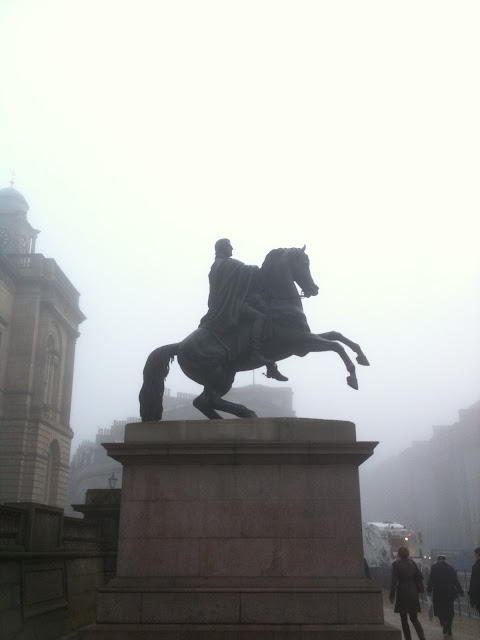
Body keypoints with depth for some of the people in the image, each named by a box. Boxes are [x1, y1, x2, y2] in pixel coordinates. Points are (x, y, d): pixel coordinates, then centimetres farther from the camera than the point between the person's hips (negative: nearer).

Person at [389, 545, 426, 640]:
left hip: (402, 593, -5)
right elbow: (419, 577, 6)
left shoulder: (396, 564, -9)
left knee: (404, 620, 7)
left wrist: (392, 595, -8)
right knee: (414, 619, 12)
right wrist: (419, 590, 15)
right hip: (413, 593, 5)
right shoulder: (412, 563, 5)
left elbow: (394, 581, -12)